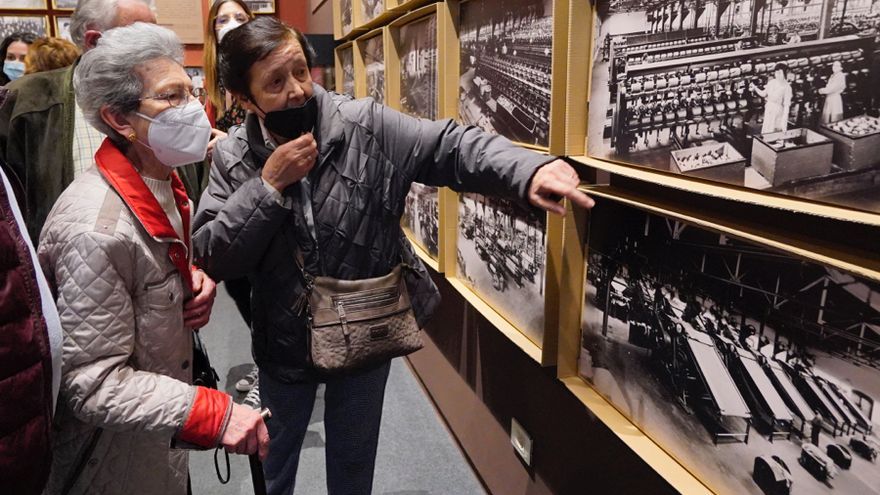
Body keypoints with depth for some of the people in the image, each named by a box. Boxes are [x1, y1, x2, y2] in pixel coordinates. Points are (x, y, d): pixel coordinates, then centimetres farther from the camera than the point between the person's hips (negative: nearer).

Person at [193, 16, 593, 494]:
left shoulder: (367, 126, -17)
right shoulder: (232, 158, -11)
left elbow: (451, 146, -21)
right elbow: (209, 257, -15)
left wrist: (528, 169, -38)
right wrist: (268, 185, -26)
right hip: (284, 340, 1)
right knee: (275, 457, 26)